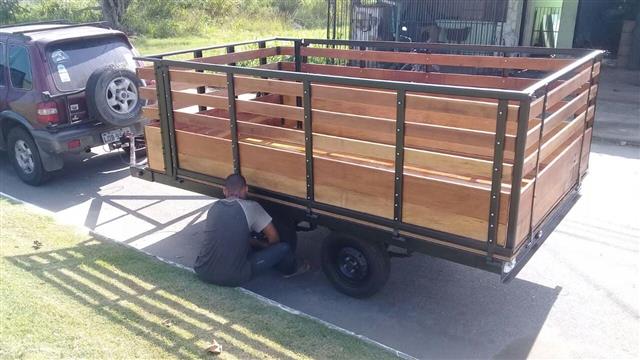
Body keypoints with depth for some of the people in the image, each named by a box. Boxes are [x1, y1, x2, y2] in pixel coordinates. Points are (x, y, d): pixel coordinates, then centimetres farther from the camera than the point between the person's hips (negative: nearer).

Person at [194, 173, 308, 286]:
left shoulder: (215, 207, 10)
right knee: (284, 247, 6)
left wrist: (259, 243, 32)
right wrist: (265, 244, 26)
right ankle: (290, 270, 37)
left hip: (203, 272, 6)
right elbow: (274, 238, 4)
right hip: (232, 278, -5)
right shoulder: (251, 207, -5)